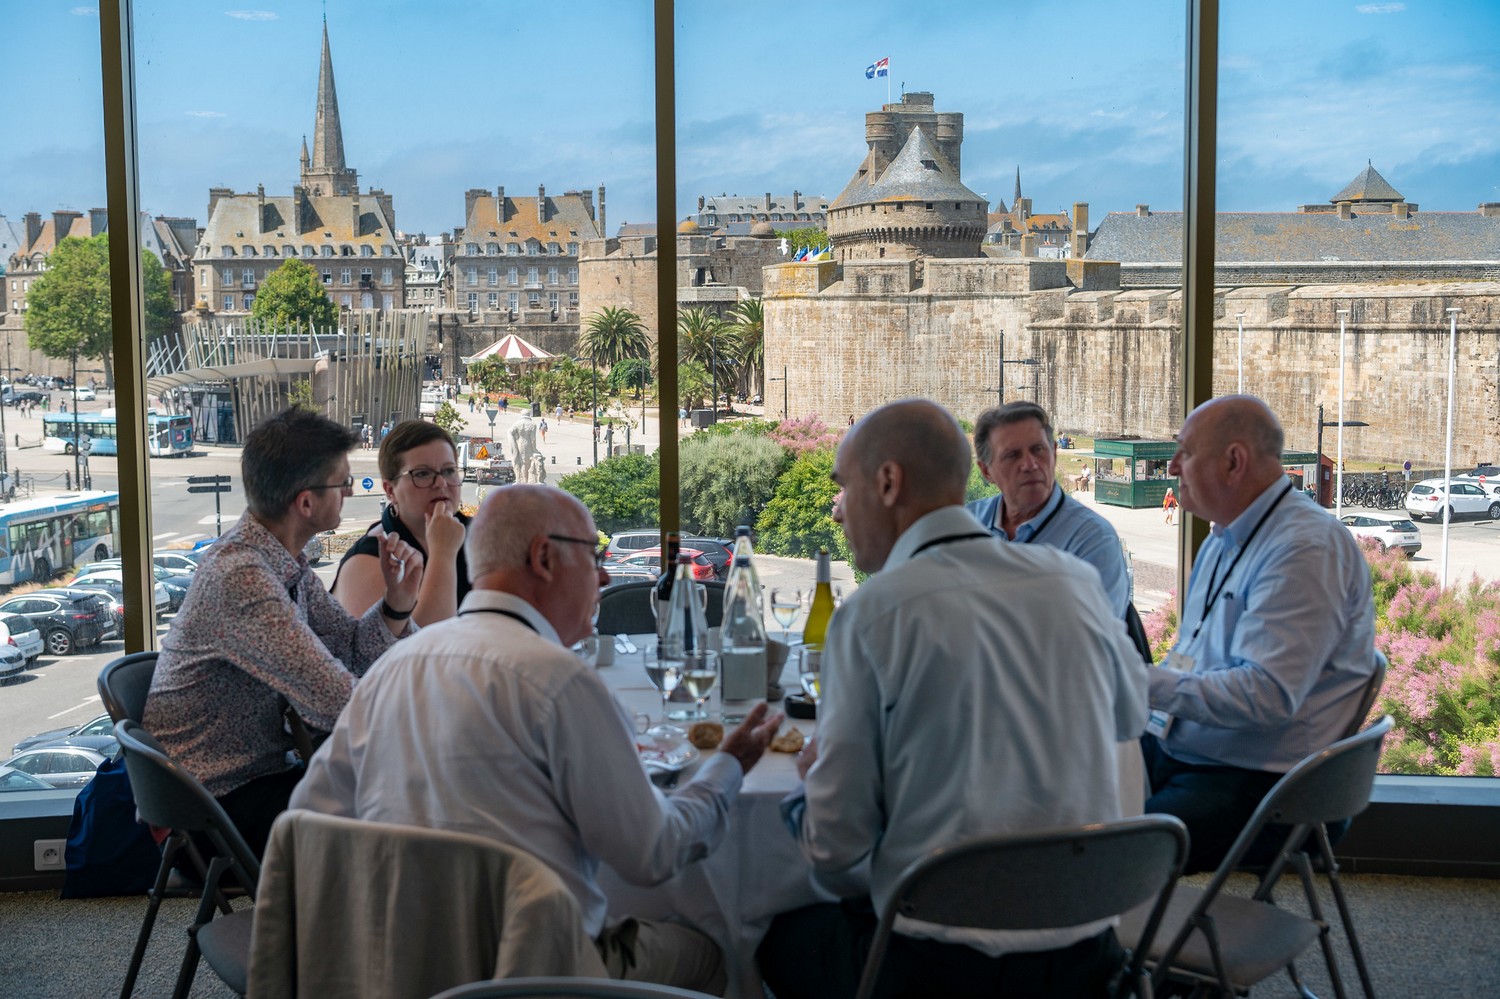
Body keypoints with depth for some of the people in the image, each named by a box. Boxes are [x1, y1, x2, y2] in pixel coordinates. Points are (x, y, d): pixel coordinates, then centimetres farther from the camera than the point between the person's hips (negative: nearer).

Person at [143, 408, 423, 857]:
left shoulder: (287, 564, 5)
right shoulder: (239, 576, -26)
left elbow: (352, 648, 9)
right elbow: (333, 702, -28)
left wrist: (397, 603, -10)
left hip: (263, 770, 9)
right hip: (222, 800, -9)